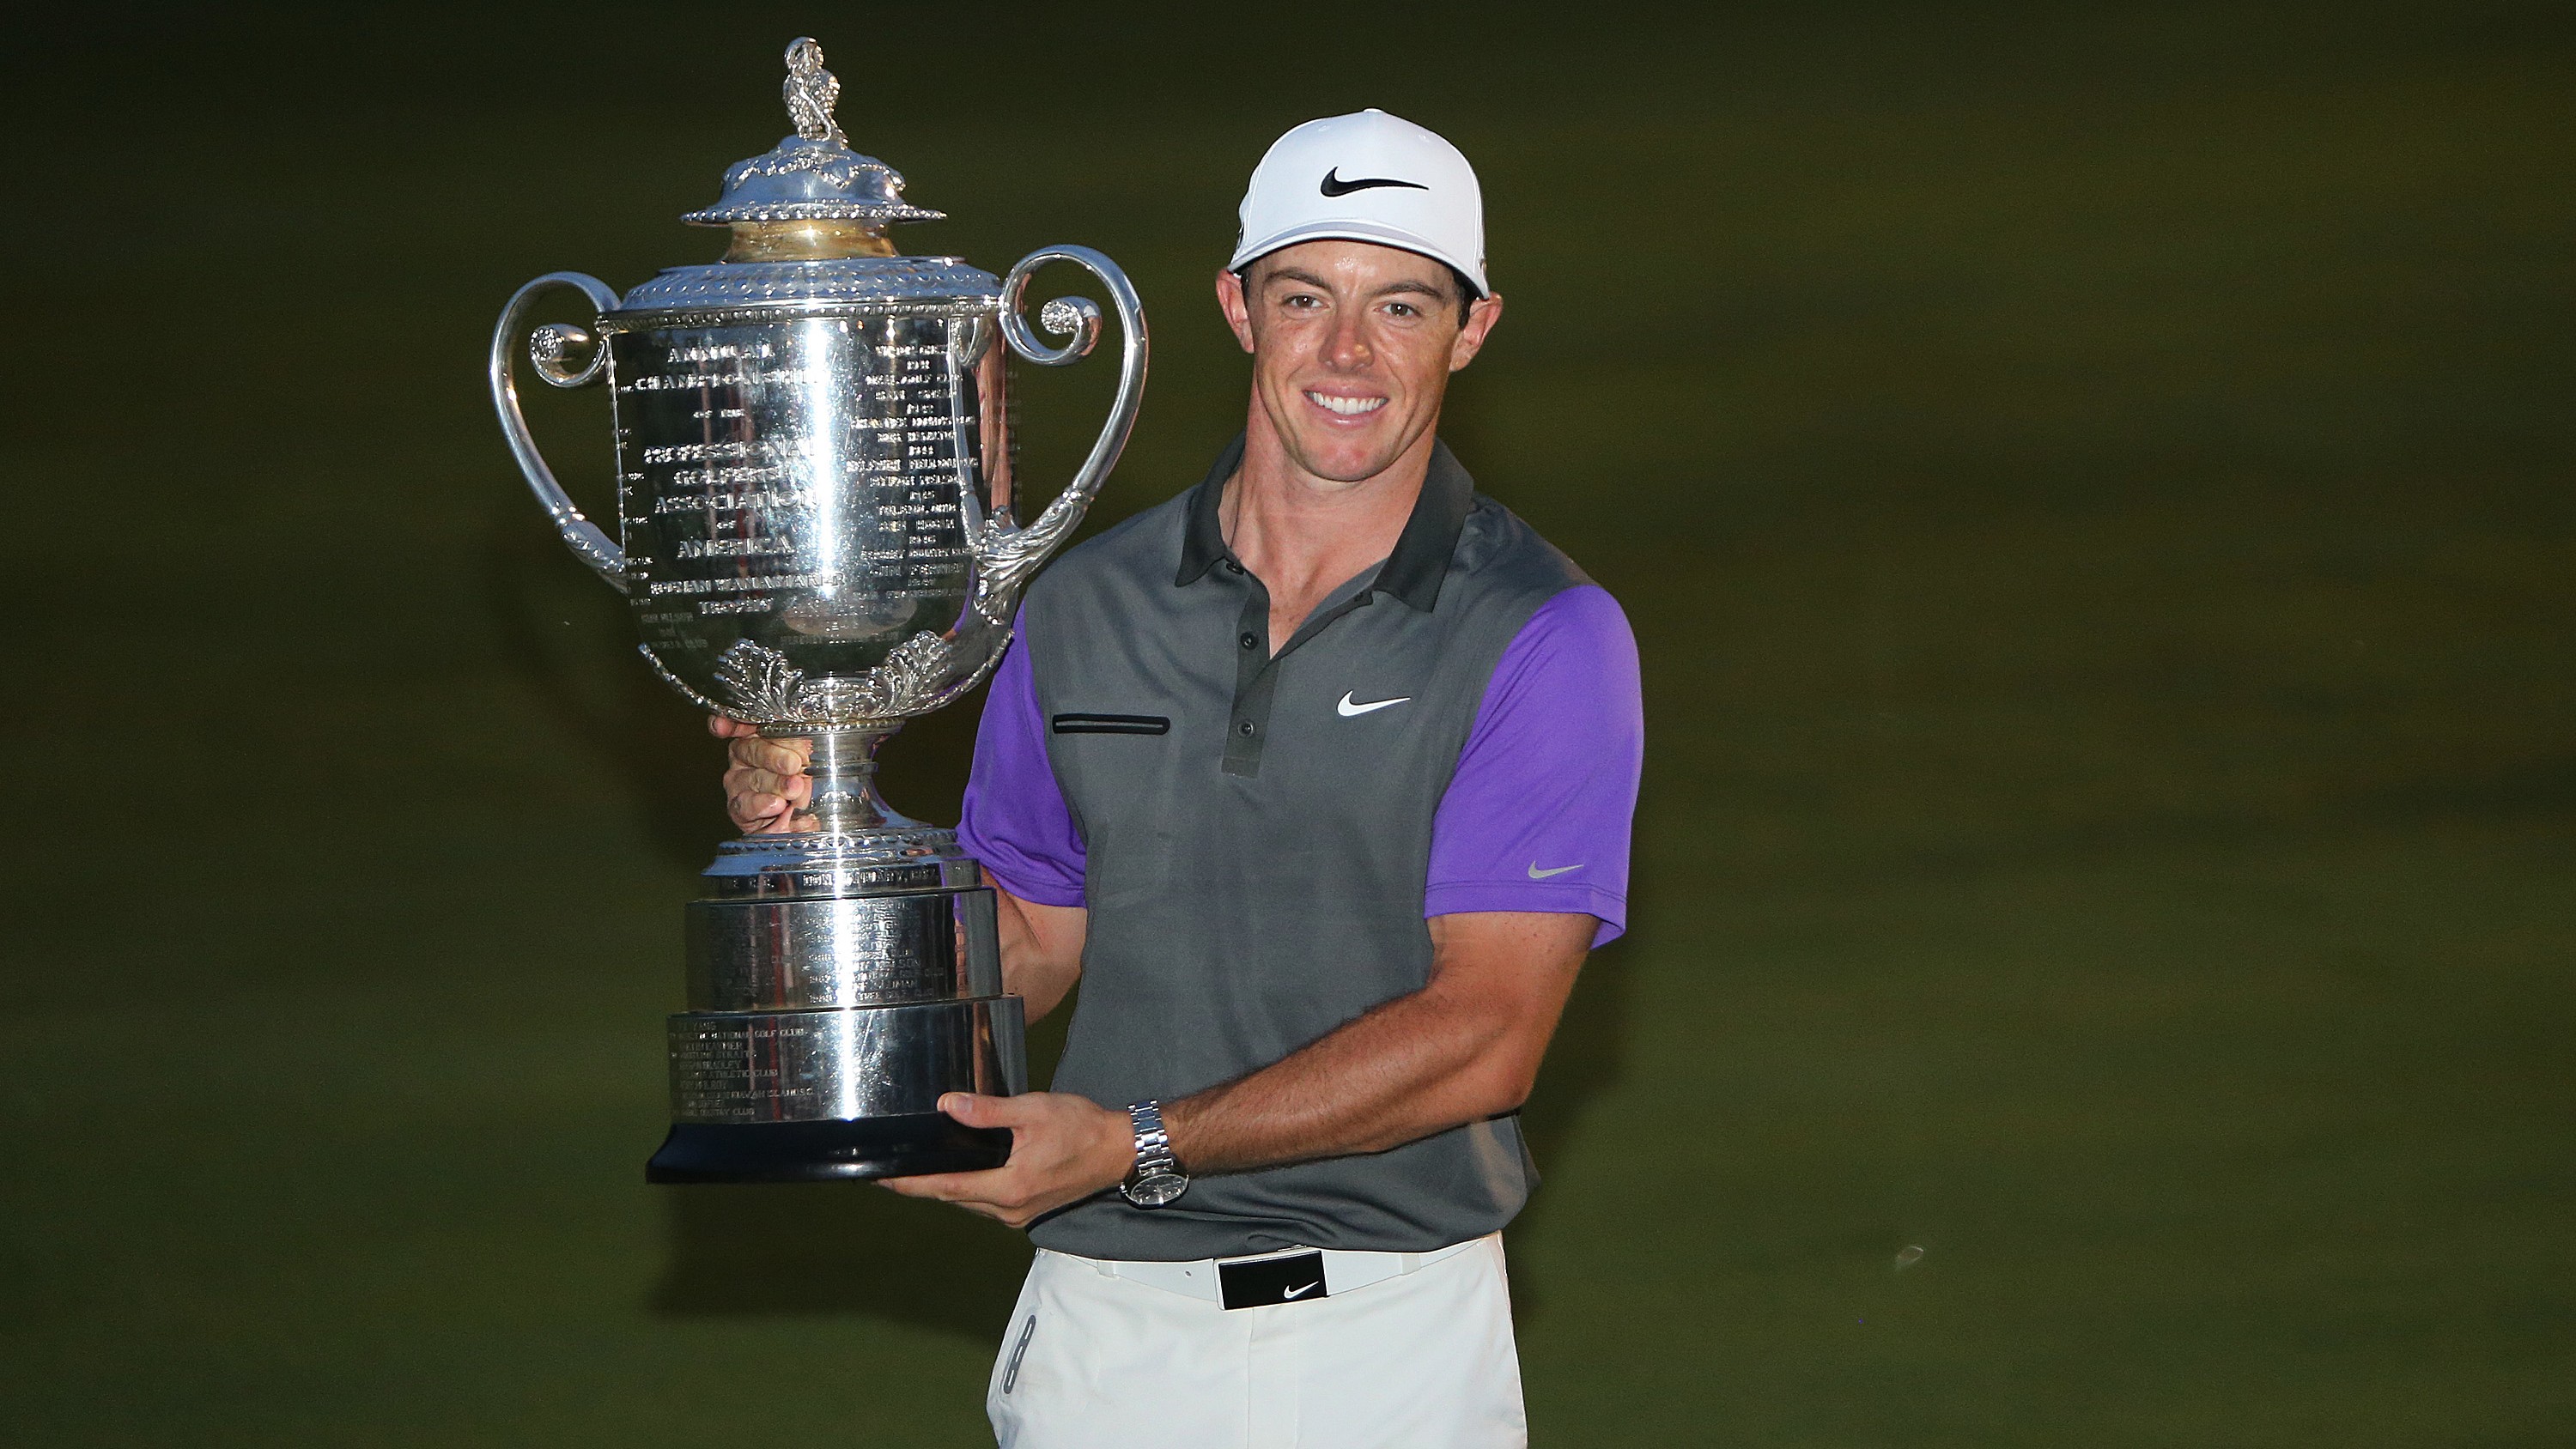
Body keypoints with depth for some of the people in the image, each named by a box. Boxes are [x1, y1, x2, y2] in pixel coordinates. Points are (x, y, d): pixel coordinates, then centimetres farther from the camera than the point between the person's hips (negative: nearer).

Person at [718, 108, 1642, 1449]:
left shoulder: (1548, 639, -7)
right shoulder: (1085, 608, 6)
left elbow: (1482, 1037, -14)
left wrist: (1142, 1143, -20)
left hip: (1391, 1335, -3)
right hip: (1103, 1325, 3)